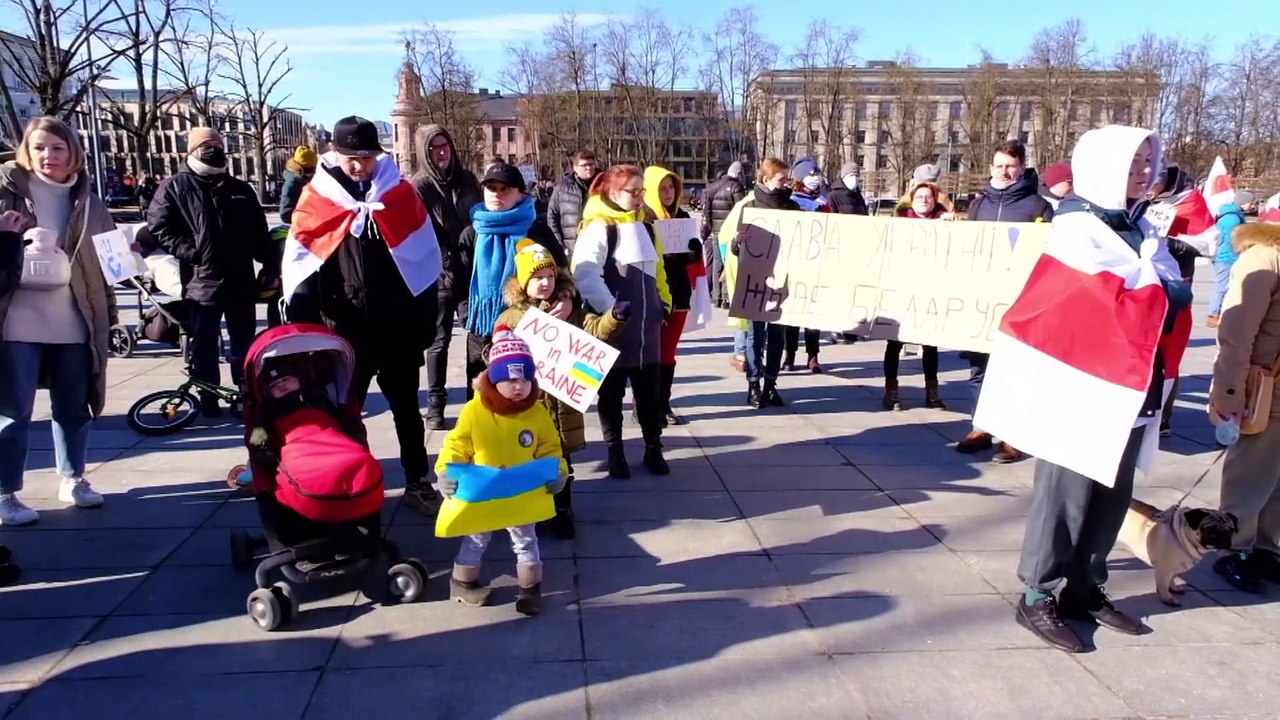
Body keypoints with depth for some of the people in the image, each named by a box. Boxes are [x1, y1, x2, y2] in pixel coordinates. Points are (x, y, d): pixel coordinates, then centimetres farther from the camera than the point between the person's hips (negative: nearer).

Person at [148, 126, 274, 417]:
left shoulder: (241, 189, 13)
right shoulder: (175, 187, 2)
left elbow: (259, 233, 14)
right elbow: (158, 226, -4)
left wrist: (271, 265, 8)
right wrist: (191, 252, -13)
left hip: (241, 280, 3)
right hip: (202, 281, -3)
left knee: (244, 341, 11)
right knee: (205, 344, 6)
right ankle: (208, 398, 16)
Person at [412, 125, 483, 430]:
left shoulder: (466, 179, 8)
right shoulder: (417, 186, -5)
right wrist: (445, 266, -16)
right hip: (440, 273, -4)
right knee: (439, 339, 3)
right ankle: (435, 403, 12)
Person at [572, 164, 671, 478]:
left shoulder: (645, 226, 12)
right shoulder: (599, 228, -12)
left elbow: (657, 269, 21)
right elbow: (585, 274, -23)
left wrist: (664, 302, 13)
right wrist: (609, 309, -23)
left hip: (647, 326, 6)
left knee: (650, 389, 12)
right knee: (612, 391, 7)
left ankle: (653, 448, 24)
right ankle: (615, 452, 19)